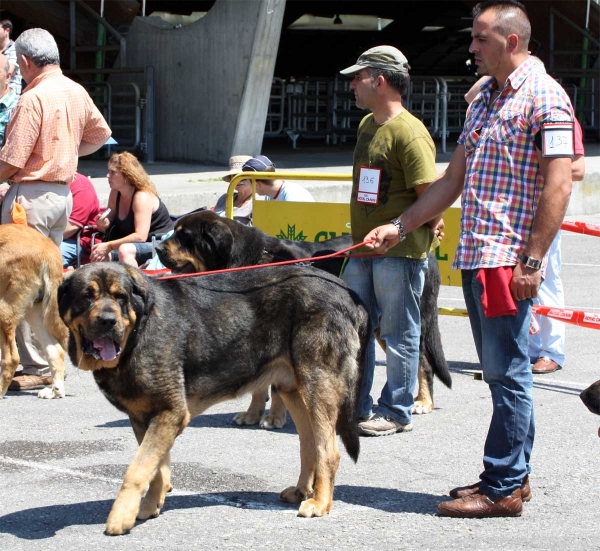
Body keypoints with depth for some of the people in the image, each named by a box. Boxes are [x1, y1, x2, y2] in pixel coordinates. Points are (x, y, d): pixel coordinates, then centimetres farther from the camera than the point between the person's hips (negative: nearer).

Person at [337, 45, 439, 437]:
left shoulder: (409, 132, -16)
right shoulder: (367, 125, 13)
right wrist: (363, 236, 16)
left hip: (400, 252, -9)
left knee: (398, 333, 1)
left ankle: (396, 413, 11)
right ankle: (357, 406, 23)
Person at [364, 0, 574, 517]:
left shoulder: (544, 97, -9)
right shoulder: (485, 99, 19)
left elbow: (558, 185, -15)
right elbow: (452, 182, 23)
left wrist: (532, 261, -20)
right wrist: (400, 227, 18)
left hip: (509, 261, -9)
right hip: (475, 256, 9)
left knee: (507, 373, -6)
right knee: (501, 372, 13)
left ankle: (502, 489, -3)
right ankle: (514, 476, 20)